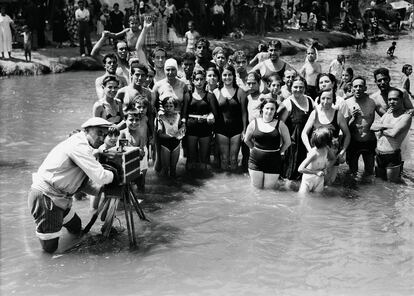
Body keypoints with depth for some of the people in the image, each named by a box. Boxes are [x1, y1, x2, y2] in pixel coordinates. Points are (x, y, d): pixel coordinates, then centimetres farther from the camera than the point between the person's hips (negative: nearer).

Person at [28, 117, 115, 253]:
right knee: (50, 247, -3)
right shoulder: (79, 146, -21)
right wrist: (114, 174, -8)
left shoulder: (83, 147, 11)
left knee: (76, 228, 21)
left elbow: (87, 182, 13)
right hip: (45, 195, -10)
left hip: (59, 196, 10)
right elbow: (100, 177, -27)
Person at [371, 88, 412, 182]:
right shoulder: (387, 114, 13)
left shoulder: (406, 117, -11)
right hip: (378, 155, 7)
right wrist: (386, 126, -15)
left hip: (392, 157, -7)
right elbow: (372, 127, 1)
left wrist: (381, 129, -7)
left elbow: (394, 133, -25)